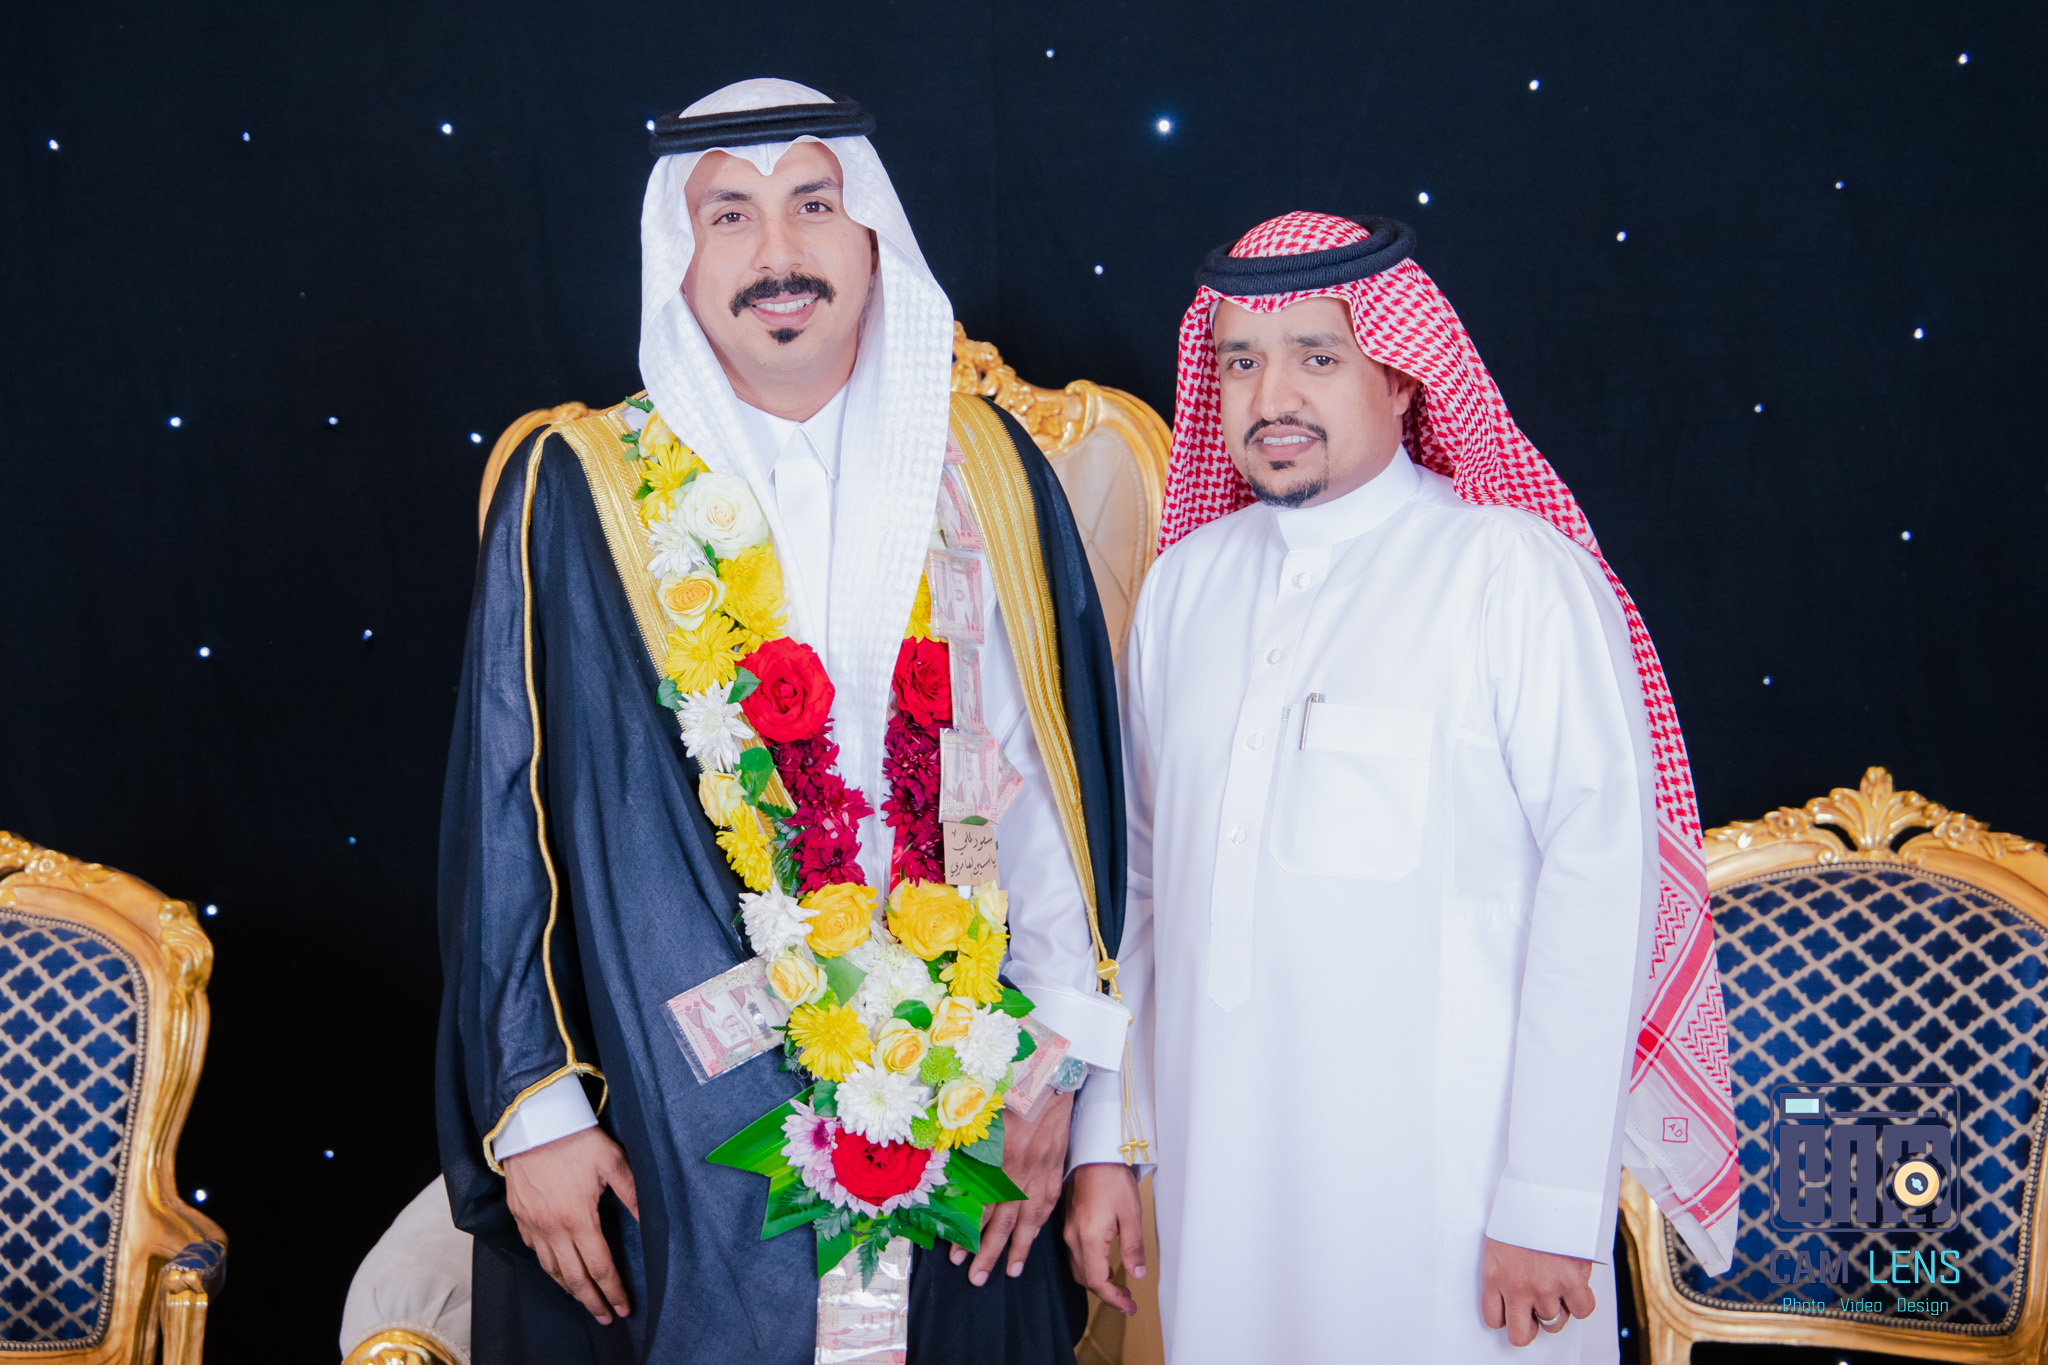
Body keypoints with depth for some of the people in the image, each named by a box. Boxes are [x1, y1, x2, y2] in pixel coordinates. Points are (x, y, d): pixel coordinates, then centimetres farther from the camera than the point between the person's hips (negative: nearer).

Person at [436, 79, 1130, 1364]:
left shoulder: (986, 470, 2)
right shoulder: (579, 490, -3)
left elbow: (1054, 768, 3)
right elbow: (505, 810, -2)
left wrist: (1058, 1060, -2)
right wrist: (531, 1107, -4)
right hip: (670, 1123, -1)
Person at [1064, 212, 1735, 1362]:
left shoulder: (1514, 574, -8)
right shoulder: (1184, 583, 8)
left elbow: (1601, 881, -13)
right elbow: (1141, 869, 12)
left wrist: (1552, 1204, -16)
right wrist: (1105, 1141, 11)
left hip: (1445, 1187, -4)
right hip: (1217, 1172, 5)